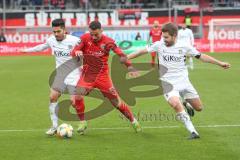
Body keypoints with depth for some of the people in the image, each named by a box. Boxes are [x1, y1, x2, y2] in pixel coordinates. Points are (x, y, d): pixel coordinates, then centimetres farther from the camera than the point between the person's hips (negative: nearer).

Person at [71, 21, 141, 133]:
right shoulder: (85, 38, -7)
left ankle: (133, 121, 23)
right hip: (87, 75, 1)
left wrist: (130, 67, -26)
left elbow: (121, 55, -12)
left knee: (116, 102, 2)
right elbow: (74, 52, -7)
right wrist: (77, 52, -32)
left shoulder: (108, 41, -10)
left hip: (103, 75, -1)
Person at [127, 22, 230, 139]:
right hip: (168, 84, -2)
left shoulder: (184, 46, -5)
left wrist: (219, 63, 2)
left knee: (198, 108, 4)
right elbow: (143, 51, 3)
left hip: (184, 81, 2)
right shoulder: (159, 45, -6)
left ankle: (187, 104, 42)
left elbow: (201, 56, 4)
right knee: (176, 104, -31)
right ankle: (192, 132, -24)